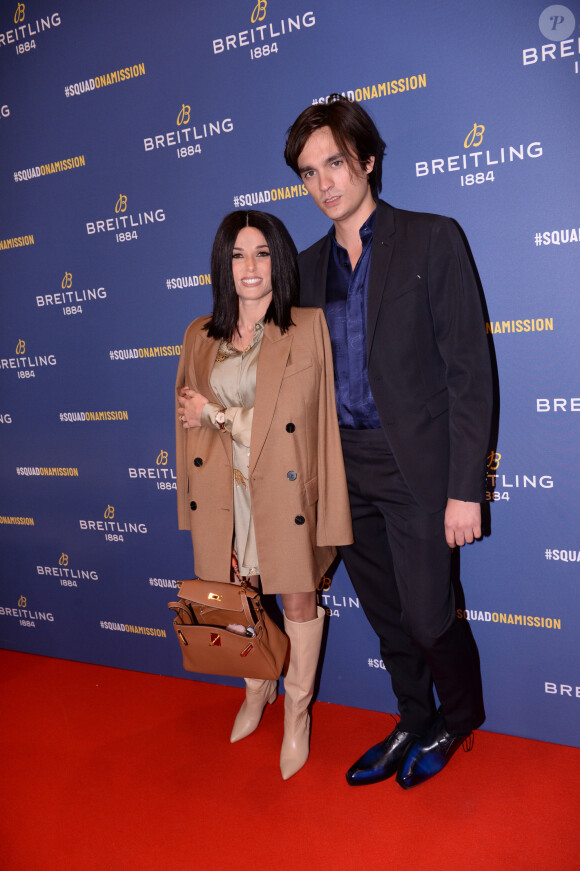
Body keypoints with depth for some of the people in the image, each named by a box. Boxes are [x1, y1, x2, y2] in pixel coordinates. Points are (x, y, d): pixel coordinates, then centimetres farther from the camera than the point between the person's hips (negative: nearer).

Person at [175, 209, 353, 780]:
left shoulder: (309, 328, -5)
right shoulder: (200, 336, 8)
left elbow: (295, 419, -11)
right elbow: (187, 416, 14)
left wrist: (217, 415, -8)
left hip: (285, 491, -3)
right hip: (223, 494, 4)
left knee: (298, 601, 9)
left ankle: (297, 710, 34)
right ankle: (257, 688, 46)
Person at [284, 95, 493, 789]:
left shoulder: (431, 240, -5)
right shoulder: (310, 265, 10)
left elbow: (469, 369, -9)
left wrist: (465, 488, -14)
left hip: (415, 464, -4)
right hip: (341, 467, 5)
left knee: (429, 617, 3)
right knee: (387, 617, 16)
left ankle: (460, 719, 34)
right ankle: (414, 725, 39)